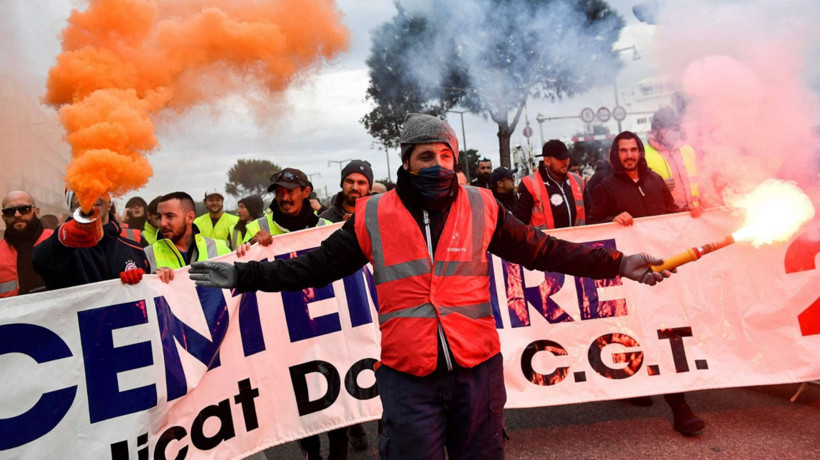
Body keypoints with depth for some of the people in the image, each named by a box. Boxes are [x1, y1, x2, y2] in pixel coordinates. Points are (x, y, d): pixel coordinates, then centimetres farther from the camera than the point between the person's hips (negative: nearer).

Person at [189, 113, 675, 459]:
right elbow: (317, 265, 6)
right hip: (408, 379, -1)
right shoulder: (373, 217, 0)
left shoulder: (482, 207, 3)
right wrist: (245, 276, 2)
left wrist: (617, 264, 4)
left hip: (478, 369, 2)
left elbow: (544, 249, 6)